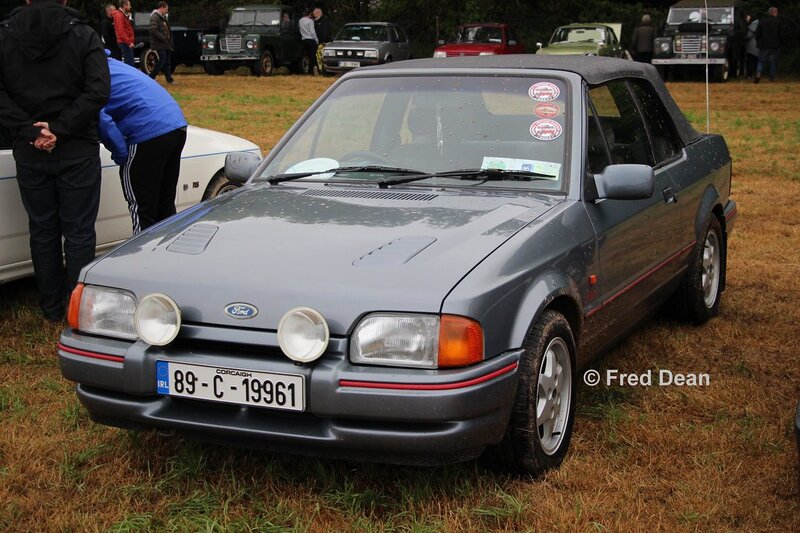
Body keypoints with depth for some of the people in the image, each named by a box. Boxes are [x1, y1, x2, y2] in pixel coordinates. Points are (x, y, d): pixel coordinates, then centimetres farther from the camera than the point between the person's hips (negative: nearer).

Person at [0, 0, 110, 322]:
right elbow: (98, 91, -16)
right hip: (77, 151, -2)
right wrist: (58, 129, -15)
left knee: (42, 231, 13)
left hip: (28, 152, 2)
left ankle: (52, 308, 21)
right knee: (79, 232, 5)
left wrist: (29, 130, -12)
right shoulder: (84, 36, -5)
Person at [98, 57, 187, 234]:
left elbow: (103, 122, -17)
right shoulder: (109, 64, 24)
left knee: (141, 211, 3)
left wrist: (121, 155, -5)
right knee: (166, 206, 20)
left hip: (148, 133, -9)